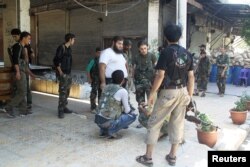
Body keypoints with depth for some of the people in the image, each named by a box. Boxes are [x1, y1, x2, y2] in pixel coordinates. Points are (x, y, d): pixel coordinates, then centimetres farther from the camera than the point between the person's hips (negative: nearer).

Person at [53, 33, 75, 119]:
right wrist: (60, 72, -14)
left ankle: (64, 107, 22)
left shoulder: (69, 48, 13)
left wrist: (69, 72, 12)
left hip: (69, 73, 8)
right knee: (62, 92, -8)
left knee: (67, 91, 12)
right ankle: (60, 110, -3)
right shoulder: (61, 47, -11)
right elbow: (56, 60, -14)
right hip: (63, 74, -8)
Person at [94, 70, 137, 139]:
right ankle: (112, 130, -3)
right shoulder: (123, 91, -9)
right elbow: (127, 110, -1)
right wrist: (131, 111, 21)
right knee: (133, 115, 10)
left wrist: (121, 108, 29)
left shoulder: (106, 87, 9)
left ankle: (103, 130, 16)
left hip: (97, 120, 7)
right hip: (108, 122, -7)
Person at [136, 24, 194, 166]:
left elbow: (160, 75, -16)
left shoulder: (166, 52, -11)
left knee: (154, 123, 4)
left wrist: (152, 93, -9)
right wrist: (190, 95, 14)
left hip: (168, 92, -6)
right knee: (178, 124, 12)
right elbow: (191, 76, 7)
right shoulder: (187, 54, 7)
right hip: (183, 92, 6)